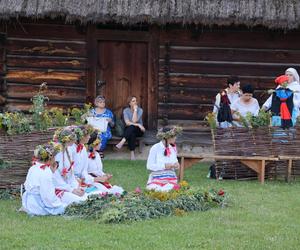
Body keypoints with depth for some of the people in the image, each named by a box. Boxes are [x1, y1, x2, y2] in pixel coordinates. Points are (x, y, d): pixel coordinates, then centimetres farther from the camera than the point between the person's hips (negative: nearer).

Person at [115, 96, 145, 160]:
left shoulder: (140, 110, -6)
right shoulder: (126, 111, -3)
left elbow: (134, 121, -19)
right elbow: (127, 123, -16)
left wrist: (135, 110, -18)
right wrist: (138, 125, -26)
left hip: (139, 130, -1)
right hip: (129, 130, 1)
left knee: (132, 127, -36)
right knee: (132, 133, -37)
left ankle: (122, 142, -51)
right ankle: (132, 153, -43)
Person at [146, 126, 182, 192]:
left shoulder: (173, 148, 10)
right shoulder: (155, 148, -8)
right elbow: (149, 166, -10)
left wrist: (176, 165, 1)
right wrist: (164, 166, -18)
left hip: (171, 178, 4)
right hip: (157, 178, -4)